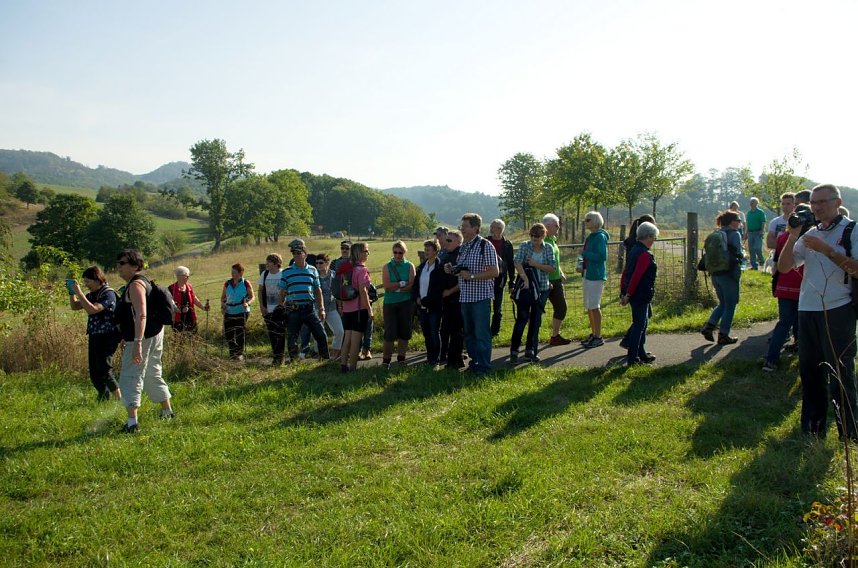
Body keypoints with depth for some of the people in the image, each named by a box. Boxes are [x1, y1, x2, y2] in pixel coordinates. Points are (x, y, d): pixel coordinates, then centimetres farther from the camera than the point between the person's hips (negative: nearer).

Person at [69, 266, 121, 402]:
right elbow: (74, 306, 20)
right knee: (94, 373, 10)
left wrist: (79, 293, -21)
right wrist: (71, 292, 6)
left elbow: (92, 309, -24)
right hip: (94, 337, 9)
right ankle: (103, 399, 19)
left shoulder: (108, 293, -12)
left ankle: (119, 399, -6)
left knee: (104, 370, -12)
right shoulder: (92, 294, 14)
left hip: (106, 338, -9)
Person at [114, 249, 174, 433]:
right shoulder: (139, 282, 16)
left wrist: (137, 342, -36)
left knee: (131, 377, -11)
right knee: (152, 375, 22)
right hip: (154, 334, 11)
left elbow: (141, 316, -29)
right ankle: (167, 411, 33)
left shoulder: (135, 285, -17)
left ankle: (132, 421, -17)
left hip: (144, 336, -11)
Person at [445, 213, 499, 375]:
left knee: (482, 333, -2)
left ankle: (484, 367, 7)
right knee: (469, 334, 14)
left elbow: (494, 272, -14)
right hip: (465, 297, 8)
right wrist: (452, 269, 1)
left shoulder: (485, 245, -10)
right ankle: (474, 363, 26)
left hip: (481, 296, -8)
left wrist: (472, 276, -20)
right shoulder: (463, 247, 13)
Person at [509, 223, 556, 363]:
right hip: (525, 287, -3)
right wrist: (525, 279, -28)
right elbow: (517, 262, -16)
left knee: (536, 320, 7)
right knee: (522, 319, -4)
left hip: (542, 289, 3)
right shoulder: (524, 245, -2)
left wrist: (536, 264, -14)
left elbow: (552, 268, -3)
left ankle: (530, 350, 16)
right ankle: (514, 350, 3)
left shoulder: (548, 249, 5)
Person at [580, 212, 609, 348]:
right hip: (587, 274, 9)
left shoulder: (600, 237, -13)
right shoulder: (589, 237, 14)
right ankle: (593, 334, 24)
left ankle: (598, 337, 1)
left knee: (594, 306, -6)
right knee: (589, 306, 14)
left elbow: (602, 256, -20)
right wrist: (582, 265, 8)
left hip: (596, 275, -9)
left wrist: (584, 253, -15)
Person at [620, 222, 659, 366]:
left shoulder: (635, 250, 11)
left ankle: (642, 354, 28)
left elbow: (626, 272, 14)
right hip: (641, 295, -10)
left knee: (643, 322, 19)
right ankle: (632, 358, 1)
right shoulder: (646, 254, -18)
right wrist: (628, 294, -21)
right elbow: (636, 276, -24)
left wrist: (623, 291, 15)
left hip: (634, 295, 10)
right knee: (639, 324, -3)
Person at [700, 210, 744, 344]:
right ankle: (723, 335, 7)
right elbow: (737, 254, -14)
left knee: (723, 303, 20)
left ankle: (709, 326, 5)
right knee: (730, 305, 5)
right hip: (729, 274, -7)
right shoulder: (734, 234, -10)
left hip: (715, 274, 7)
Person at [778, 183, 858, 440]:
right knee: (809, 370, 11)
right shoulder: (809, 234, 14)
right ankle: (812, 430, 22)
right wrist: (792, 237, -5)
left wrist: (826, 250, -20)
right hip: (807, 310, 6)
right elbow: (784, 267, 7)